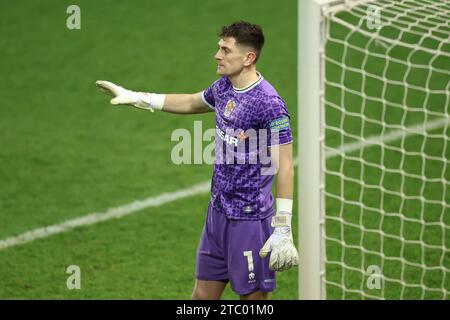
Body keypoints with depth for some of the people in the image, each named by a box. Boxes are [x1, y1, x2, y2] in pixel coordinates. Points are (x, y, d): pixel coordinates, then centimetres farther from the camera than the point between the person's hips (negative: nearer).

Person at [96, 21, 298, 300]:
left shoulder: (269, 105, -20)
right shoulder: (224, 87, 5)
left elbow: (285, 168, -21)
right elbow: (191, 103, 27)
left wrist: (283, 230, -23)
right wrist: (137, 98, 27)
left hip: (250, 220, -8)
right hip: (219, 212, 8)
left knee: (254, 296, 2)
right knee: (203, 295, 13)